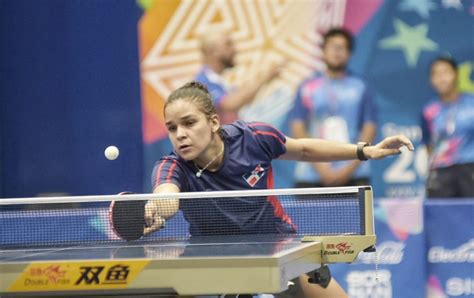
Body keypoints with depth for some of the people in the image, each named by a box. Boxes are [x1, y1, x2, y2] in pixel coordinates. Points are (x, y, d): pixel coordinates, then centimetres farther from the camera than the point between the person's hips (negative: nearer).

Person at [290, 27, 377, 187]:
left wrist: (351, 168, -8)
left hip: (353, 176, 0)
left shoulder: (360, 88, 8)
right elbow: (298, 128, 2)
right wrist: (319, 167, -9)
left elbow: (370, 128, 4)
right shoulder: (307, 88, 8)